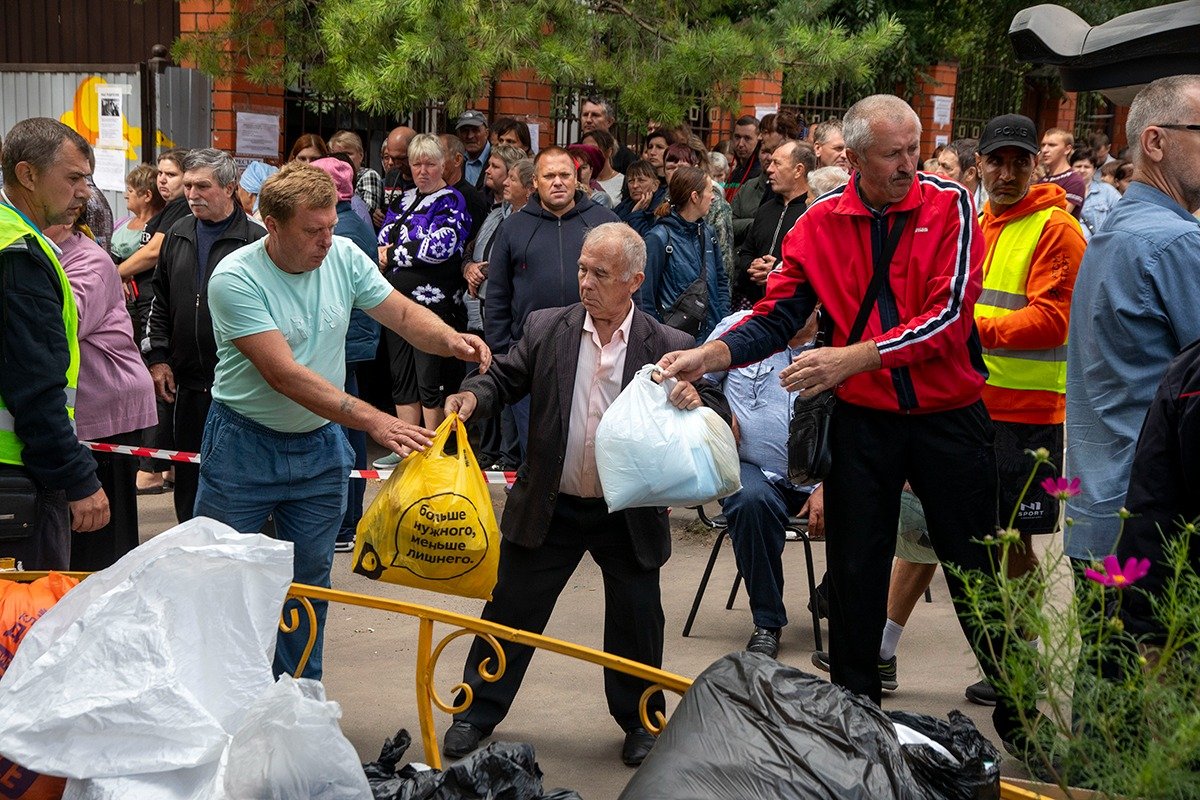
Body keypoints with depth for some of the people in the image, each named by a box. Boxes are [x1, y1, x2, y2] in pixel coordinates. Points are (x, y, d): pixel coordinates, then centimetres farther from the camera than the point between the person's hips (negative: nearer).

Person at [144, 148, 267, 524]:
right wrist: (157, 358, 9)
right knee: (188, 478, 13)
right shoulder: (178, 236, 12)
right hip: (186, 383, 6)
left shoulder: (256, 239, -7)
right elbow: (160, 304, 18)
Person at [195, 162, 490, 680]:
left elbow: (403, 314, 2)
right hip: (244, 445, -4)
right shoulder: (234, 280, -22)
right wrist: (372, 421, -35)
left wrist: (450, 340, -22)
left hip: (319, 446, 4)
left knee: (309, 578, 13)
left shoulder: (344, 256, -7)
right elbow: (284, 375, -28)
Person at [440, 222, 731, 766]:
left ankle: (640, 719, 33)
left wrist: (697, 404, -27)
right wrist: (473, 396, -16)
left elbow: (720, 416, -5)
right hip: (550, 508, 1)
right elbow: (505, 378, 5)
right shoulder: (546, 328, -3)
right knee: (511, 610, 10)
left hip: (630, 516, -1)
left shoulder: (669, 348, -8)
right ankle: (478, 712, 27)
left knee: (636, 623, 11)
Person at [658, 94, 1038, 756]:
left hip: (949, 416, -2)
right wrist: (709, 355, -21)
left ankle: (1018, 714, 25)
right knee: (855, 576, 9)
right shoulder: (820, 225, -3)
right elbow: (776, 319, -4)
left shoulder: (949, 206, -8)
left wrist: (854, 358, -25)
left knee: (975, 573, 8)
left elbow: (949, 315, -18)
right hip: (863, 422, 2)